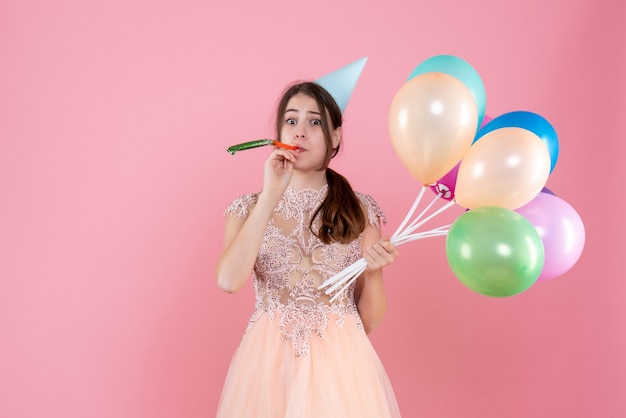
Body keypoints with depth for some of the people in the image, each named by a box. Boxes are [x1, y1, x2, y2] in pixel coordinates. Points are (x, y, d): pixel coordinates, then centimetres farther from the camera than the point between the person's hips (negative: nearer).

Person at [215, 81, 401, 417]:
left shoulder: (361, 211, 2)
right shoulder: (249, 208, 1)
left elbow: (370, 320, 2)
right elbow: (229, 280, -19)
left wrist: (372, 270, -17)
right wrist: (271, 195, -17)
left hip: (340, 361, 1)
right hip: (269, 362, 0)